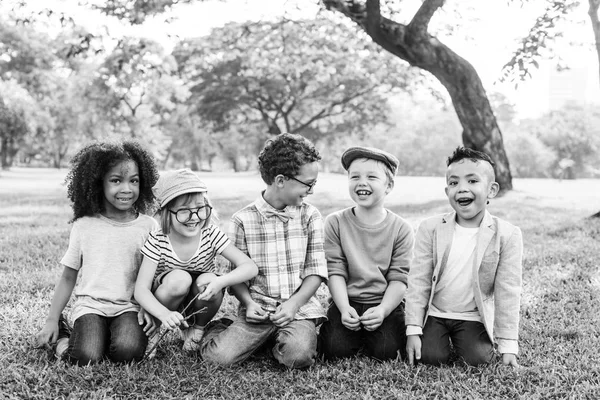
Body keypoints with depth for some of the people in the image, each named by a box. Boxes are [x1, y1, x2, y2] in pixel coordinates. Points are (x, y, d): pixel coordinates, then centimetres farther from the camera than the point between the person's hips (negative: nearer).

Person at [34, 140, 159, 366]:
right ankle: (66, 335, 6)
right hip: (90, 305, 1)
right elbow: (68, 278, 10)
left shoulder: (148, 226, 2)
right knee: (85, 358, -25)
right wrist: (52, 320, 4)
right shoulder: (84, 226, 3)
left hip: (129, 306, 0)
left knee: (128, 353, -30)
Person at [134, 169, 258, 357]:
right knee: (180, 279, -33)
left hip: (198, 306, 2)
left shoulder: (211, 234, -16)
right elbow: (141, 289, -25)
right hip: (164, 306, -2)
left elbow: (250, 267, -21)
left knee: (206, 281, -30)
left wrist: (220, 282, -41)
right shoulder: (158, 241, -20)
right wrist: (165, 314, -45)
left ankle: (196, 329, 1)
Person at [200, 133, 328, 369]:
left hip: (299, 307, 1)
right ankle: (216, 329, 16)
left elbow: (316, 270, 1)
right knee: (219, 356, -20)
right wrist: (249, 303, -13)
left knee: (299, 356, -28)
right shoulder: (243, 220, -2)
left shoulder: (310, 216, 3)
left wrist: (294, 303, -12)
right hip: (258, 309, -1)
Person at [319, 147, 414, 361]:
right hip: (347, 301, 1)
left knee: (385, 351, -21)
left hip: (386, 303, 0)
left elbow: (398, 278, -6)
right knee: (336, 350, -19)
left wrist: (382, 310, -22)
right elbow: (335, 272, -5)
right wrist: (344, 309, -18)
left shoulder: (401, 229, -3)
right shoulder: (335, 223, -1)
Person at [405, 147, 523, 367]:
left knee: (478, 358, -20)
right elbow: (418, 282, -4)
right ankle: (443, 338, 15)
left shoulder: (507, 235, -10)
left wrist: (508, 345, -11)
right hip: (434, 314, 1)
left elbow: (507, 292, -9)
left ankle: (459, 341, 13)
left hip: (473, 318, 0)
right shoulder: (430, 229, -6)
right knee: (430, 356, -18)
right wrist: (413, 330, -10)